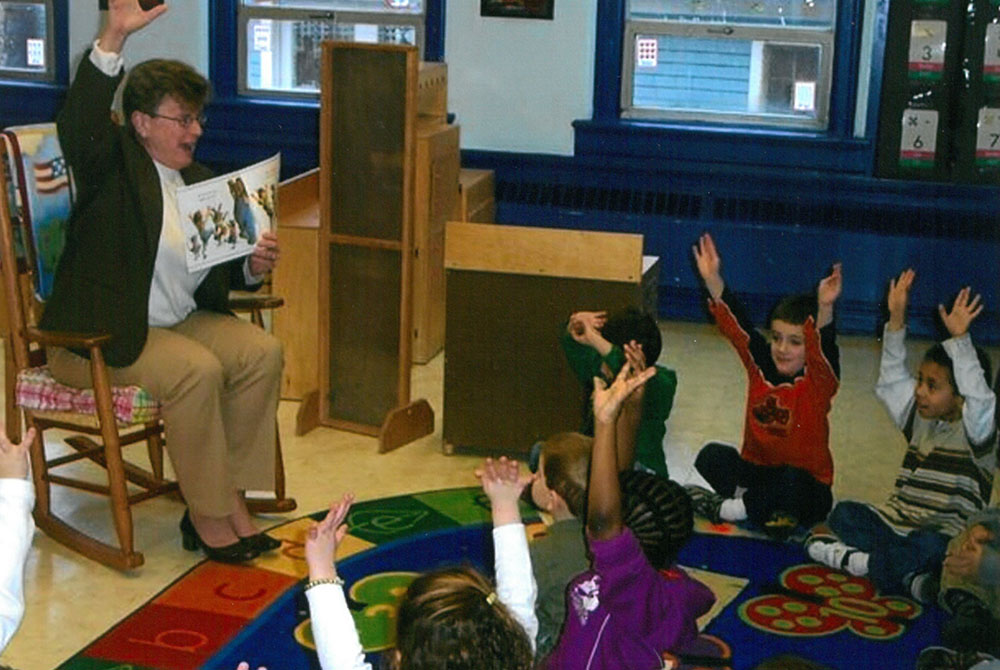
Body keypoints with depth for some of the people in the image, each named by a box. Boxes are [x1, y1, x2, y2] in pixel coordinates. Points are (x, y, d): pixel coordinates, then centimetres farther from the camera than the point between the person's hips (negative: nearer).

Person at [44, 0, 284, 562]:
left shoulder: (199, 180, 15)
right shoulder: (114, 165, -5)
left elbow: (221, 273, 20)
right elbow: (78, 123, -30)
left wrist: (253, 268, -4)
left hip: (181, 321, 7)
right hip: (102, 335, -7)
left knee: (262, 352, -15)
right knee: (198, 370, -30)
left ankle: (230, 496, -10)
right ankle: (207, 516, -16)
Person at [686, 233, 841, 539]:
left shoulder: (818, 381, -14)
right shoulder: (761, 367, -2)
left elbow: (823, 348, -35)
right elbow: (736, 324, -10)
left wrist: (825, 309, -54)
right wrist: (713, 280, -22)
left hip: (806, 489, -4)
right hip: (757, 470, 4)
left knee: (791, 482, -38)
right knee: (711, 457, -19)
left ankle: (726, 508, -17)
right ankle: (769, 509, -22)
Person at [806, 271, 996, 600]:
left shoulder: (973, 429, -8)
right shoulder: (919, 419, 11)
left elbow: (978, 399, -28)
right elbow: (892, 379, 10)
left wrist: (959, 338, -35)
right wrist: (896, 321, 0)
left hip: (946, 539, -6)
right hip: (899, 526, 6)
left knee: (925, 546, -39)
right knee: (844, 513, -16)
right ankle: (908, 574, -27)